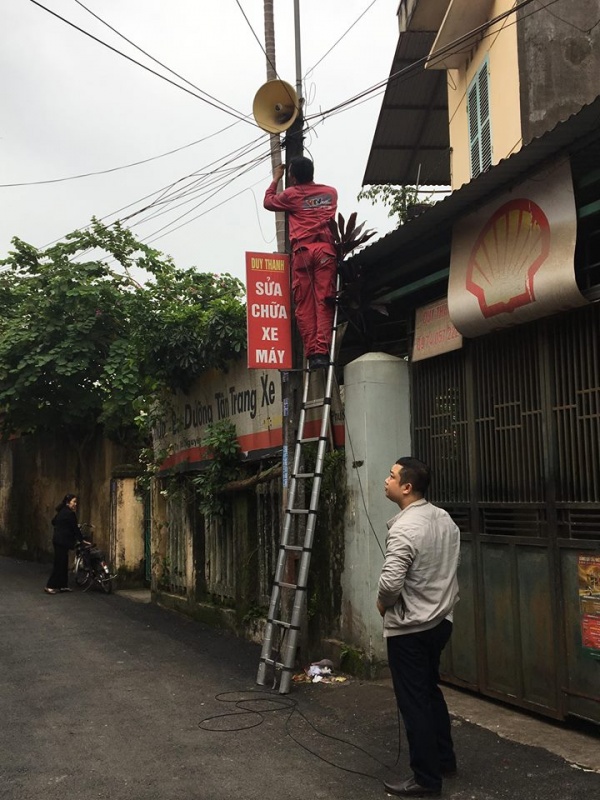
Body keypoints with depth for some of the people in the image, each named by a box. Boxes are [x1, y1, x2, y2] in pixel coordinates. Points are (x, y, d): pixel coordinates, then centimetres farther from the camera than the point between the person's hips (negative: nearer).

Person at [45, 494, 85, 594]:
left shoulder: (61, 512, 13)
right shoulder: (70, 514, -14)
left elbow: (53, 522, 26)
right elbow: (75, 529, -12)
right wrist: (82, 540, -5)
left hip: (58, 540, 10)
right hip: (63, 541, -10)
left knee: (63, 563, 13)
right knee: (59, 564, -7)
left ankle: (63, 585, 17)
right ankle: (50, 586, -6)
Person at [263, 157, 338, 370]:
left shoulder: (291, 194, 9)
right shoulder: (331, 192, 19)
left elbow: (268, 202, 28)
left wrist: (275, 179, 40)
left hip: (302, 250, -2)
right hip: (326, 249, 2)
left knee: (304, 306, -1)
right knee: (324, 303, -5)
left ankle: (312, 353, -8)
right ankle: (322, 351, -17)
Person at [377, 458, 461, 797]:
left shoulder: (404, 529, -25)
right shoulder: (445, 519, 3)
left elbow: (390, 583, -31)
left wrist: (382, 603, -10)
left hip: (409, 629, -9)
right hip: (440, 620, 9)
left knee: (414, 702, 3)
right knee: (431, 691, 23)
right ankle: (445, 760, 35)